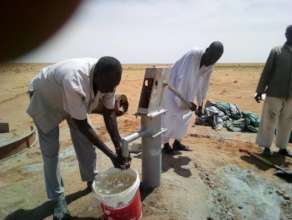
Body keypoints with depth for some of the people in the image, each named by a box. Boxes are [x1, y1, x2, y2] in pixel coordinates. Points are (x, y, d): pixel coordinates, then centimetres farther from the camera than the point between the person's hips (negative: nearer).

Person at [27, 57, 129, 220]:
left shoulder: (108, 79, -26)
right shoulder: (75, 82, -46)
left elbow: (109, 113, -17)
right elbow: (82, 125, -37)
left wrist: (119, 145, -27)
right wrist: (111, 155, -34)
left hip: (76, 100, 5)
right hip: (45, 97, -5)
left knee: (85, 141, 5)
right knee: (50, 151, -4)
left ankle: (92, 180, 27)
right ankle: (58, 198, 14)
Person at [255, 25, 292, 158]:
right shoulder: (276, 51, -1)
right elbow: (267, 72, -3)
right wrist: (259, 91, -7)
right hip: (274, 94, -4)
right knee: (269, 121, 0)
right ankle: (266, 147, 13)